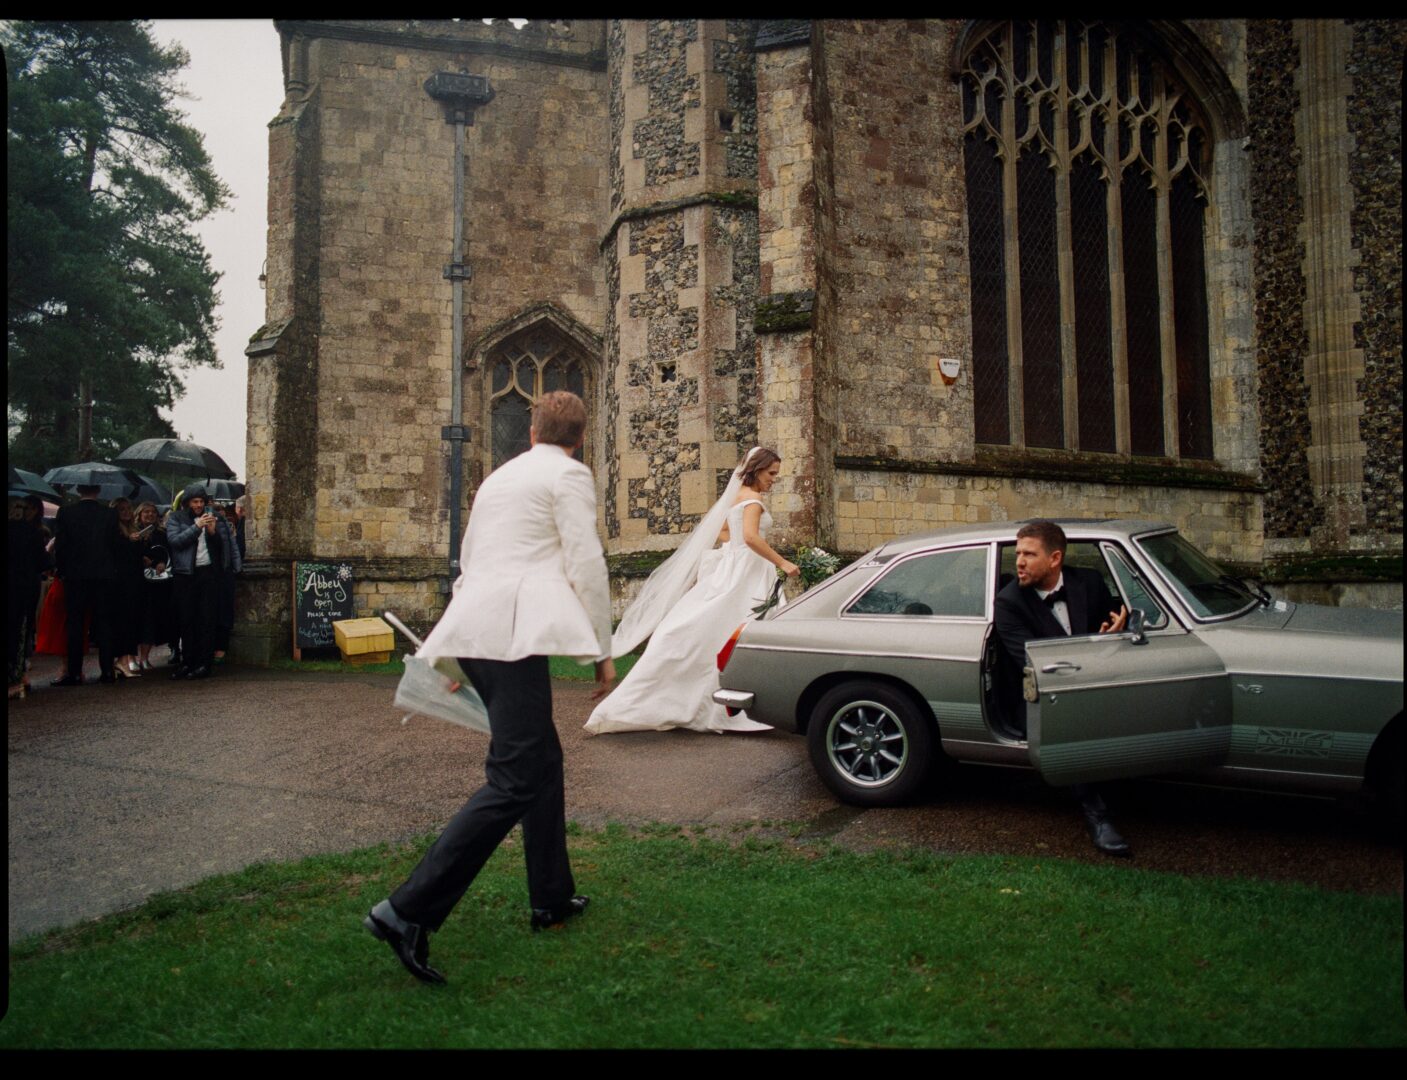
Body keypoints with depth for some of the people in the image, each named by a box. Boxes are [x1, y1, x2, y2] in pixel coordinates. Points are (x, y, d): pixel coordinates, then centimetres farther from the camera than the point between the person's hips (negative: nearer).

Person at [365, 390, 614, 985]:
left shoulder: (499, 477, 25)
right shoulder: (570, 474, 2)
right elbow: (586, 565, -7)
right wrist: (603, 650, -1)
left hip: (473, 624, 9)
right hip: (512, 628, -9)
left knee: (543, 759, 18)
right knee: (514, 780, -10)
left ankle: (552, 896, 26)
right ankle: (409, 911, -15)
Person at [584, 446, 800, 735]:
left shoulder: (738, 495, 19)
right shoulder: (753, 497, -10)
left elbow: (721, 531, 26)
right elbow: (750, 537, -25)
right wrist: (782, 563, -21)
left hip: (732, 568, 9)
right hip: (743, 573, -9)